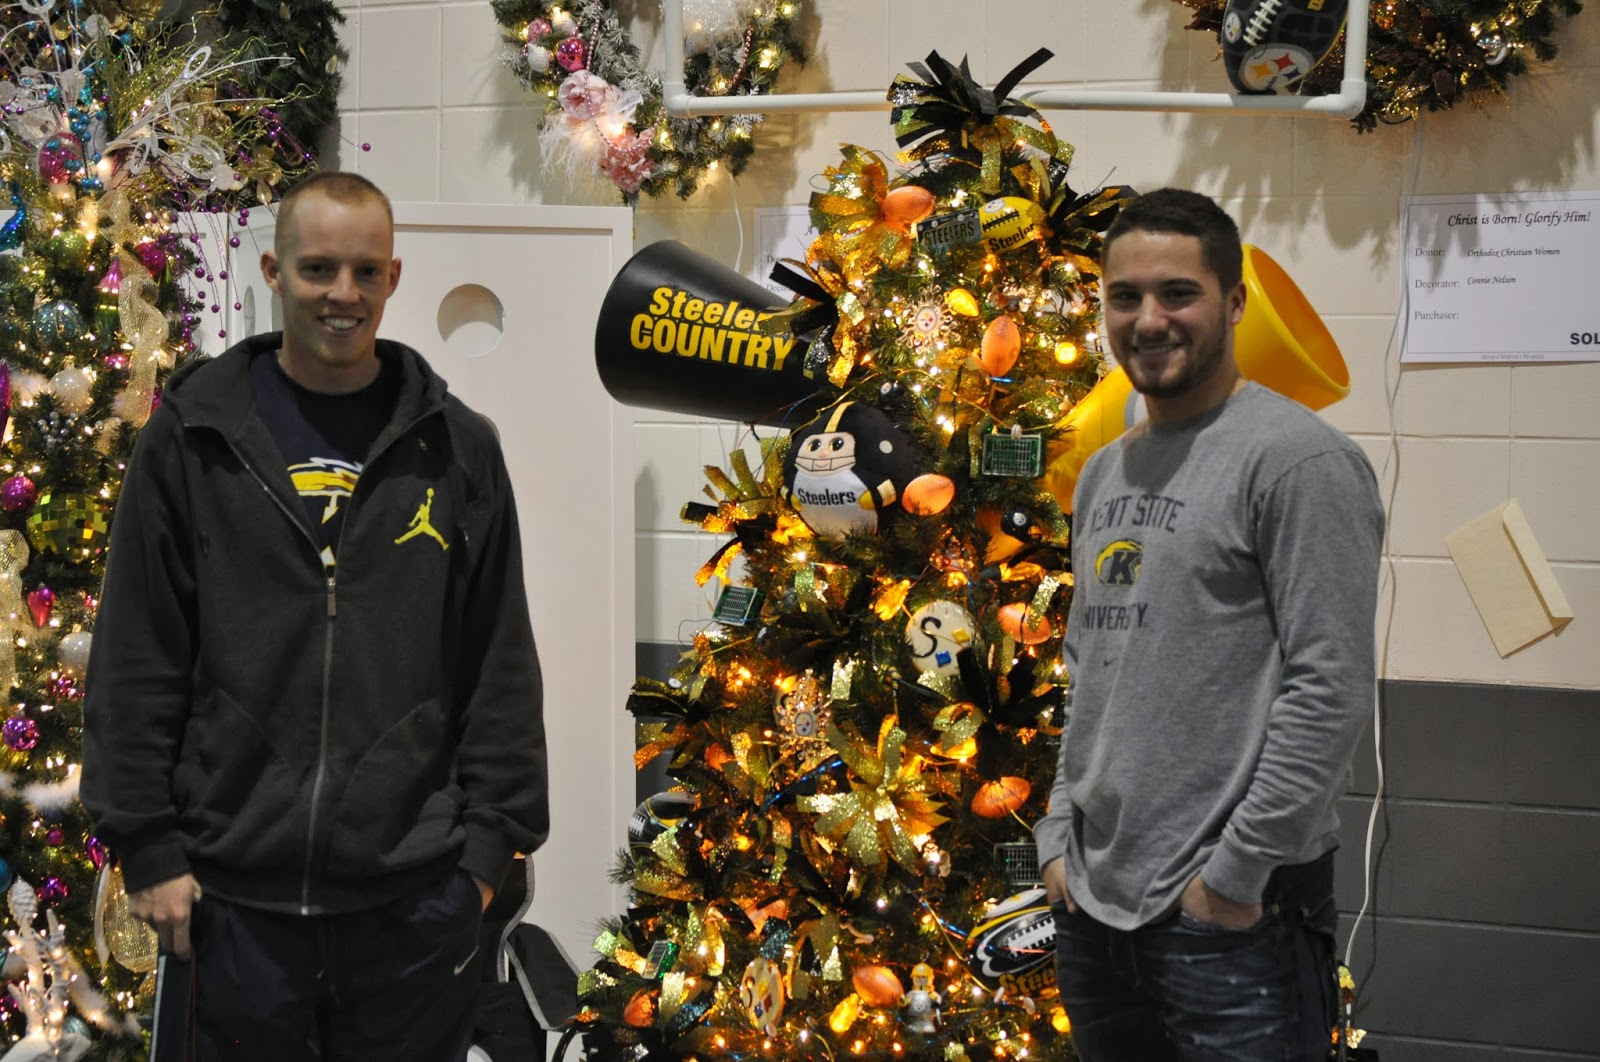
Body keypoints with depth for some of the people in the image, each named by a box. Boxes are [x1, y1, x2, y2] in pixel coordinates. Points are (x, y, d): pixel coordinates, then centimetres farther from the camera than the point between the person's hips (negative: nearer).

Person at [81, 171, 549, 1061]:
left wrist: (490, 842, 1)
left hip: (418, 894, 0)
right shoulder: (193, 437, 2)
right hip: (236, 893, 0)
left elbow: (502, 665, 4)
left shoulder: (456, 446, 3)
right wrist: (149, 844, -2)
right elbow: (137, 662, 2)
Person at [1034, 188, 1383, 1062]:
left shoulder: (1296, 458, -11)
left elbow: (1331, 688, -17)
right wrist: (1062, 838, 12)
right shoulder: (1104, 474, 14)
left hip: (1234, 915, -7)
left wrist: (1236, 870, -16)